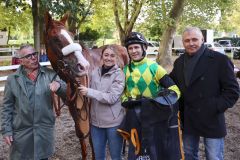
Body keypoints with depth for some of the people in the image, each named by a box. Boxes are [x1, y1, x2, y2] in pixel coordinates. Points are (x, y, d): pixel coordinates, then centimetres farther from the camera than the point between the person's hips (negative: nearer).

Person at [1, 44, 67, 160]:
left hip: (45, 130, 1)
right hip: (21, 131, -1)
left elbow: (66, 93, -5)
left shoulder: (49, 74, -3)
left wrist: (59, 85, -27)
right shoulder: (12, 79, -2)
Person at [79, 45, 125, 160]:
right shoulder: (95, 72, 3)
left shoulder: (119, 74, -11)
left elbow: (112, 98, -20)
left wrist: (89, 92, -21)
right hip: (96, 121, 5)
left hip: (113, 122, -4)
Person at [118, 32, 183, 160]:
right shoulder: (125, 70, 8)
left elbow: (174, 89, -9)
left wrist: (162, 98, -27)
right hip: (134, 118, 4)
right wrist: (125, 100, 0)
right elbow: (123, 90, 20)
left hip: (154, 117, -4)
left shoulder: (154, 67, -8)